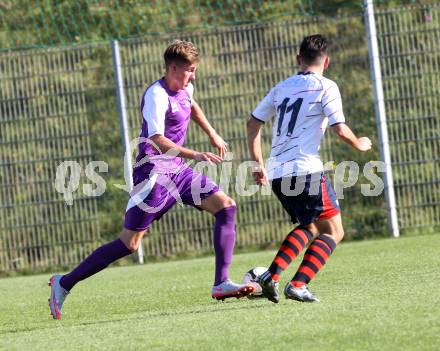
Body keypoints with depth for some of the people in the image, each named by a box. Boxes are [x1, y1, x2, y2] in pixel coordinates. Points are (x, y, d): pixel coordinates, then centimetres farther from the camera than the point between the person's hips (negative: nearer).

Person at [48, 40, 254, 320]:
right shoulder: (157, 96, -19)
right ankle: (64, 284, 2)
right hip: (153, 172, -9)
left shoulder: (184, 88, 8)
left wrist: (213, 135, 35)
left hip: (177, 169, 9)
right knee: (129, 244, -8)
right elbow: (158, 141, -30)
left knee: (226, 207, -5)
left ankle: (222, 284, -7)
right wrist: (196, 155, -38)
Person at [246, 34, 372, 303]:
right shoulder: (325, 87, -1)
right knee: (333, 231, 2)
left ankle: (271, 276, 9)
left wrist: (259, 164, 24)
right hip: (306, 169, -7)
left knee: (309, 226, 24)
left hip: (276, 173, 7)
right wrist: (359, 144, 13)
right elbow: (340, 130, -8)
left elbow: (253, 122, 20)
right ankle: (298, 285, -13)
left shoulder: (282, 87, 18)